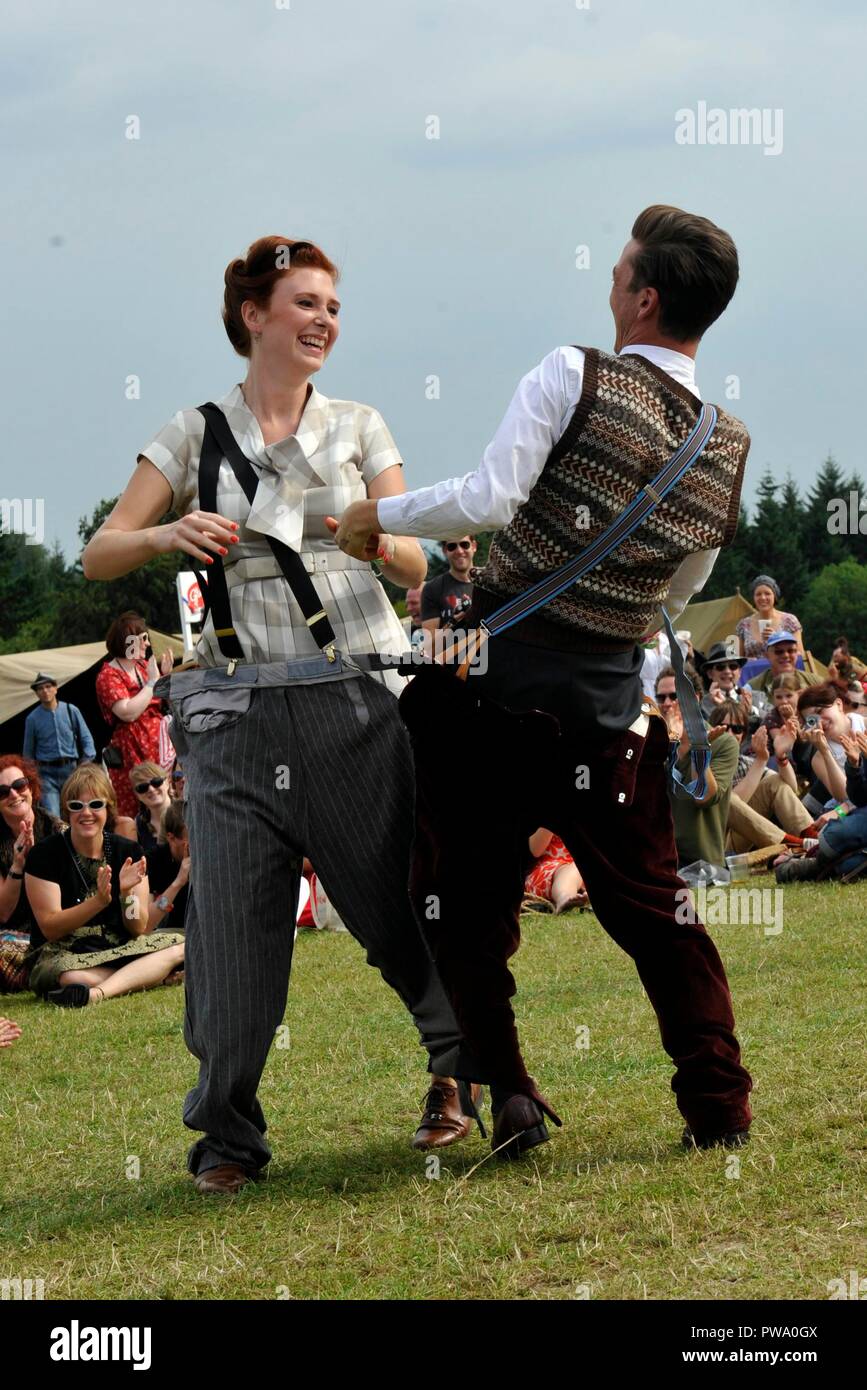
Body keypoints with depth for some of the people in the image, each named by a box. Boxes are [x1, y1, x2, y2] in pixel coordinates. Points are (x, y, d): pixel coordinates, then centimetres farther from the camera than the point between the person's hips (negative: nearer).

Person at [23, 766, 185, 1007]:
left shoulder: (130, 852, 2)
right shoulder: (44, 854, -8)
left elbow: (139, 929, 1)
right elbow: (50, 928, -13)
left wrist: (127, 893, -20)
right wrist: (99, 901, -26)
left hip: (117, 949, 5)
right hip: (60, 955, -5)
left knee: (178, 944, -24)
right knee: (72, 977, -41)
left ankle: (96, 994, -36)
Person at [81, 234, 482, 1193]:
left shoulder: (358, 428, 11)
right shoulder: (196, 434, 8)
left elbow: (416, 568, 6)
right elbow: (99, 556, 3)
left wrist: (374, 536, -16)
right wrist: (169, 533, -18)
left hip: (358, 699, 1)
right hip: (239, 709, 0)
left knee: (399, 901, 0)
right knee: (232, 923, -5)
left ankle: (462, 1068, 24)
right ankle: (226, 1132, 9)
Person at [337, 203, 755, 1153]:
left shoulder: (575, 378, -9)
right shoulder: (728, 449, 5)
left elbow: (489, 499, -18)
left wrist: (380, 515, -4)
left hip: (497, 681, -3)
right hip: (612, 702, 4)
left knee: (466, 905, 8)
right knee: (651, 906, 12)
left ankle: (506, 1096, 5)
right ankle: (719, 1104, 11)